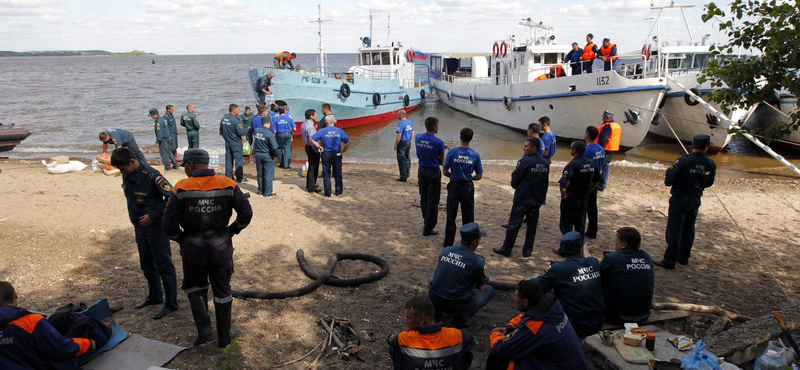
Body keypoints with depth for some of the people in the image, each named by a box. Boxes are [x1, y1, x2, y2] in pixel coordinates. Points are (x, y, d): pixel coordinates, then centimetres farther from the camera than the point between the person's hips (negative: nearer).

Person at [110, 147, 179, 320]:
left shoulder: (150, 175, -24)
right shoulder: (127, 174, 0)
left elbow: (171, 197, -24)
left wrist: (153, 215, -22)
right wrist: (134, 217, 10)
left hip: (155, 226, -8)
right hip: (139, 226, 8)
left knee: (164, 265, 0)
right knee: (147, 265, 20)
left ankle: (171, 304, 8)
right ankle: (155, 296, 36)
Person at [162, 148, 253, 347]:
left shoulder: (181, 188, -11)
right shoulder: (227, 185, -8)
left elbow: (169, 224, -12)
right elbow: (246, 213, -11)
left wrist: (182, 239, 6)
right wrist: (232, 231, 4)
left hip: (193, 246, -1)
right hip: (221, 245, 1)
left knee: (195, 287, 22)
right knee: (222, 290, 15)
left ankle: (203, 329, 8)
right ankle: (224, 335, 25)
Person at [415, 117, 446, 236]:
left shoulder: (418, 138, -2)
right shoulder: (438, 142, -19)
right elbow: (442, 162, -9)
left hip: (422, 170, 6)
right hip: (433, 173, -6)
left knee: (423, 198, 19)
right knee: (432, 201, 4)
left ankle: (427, 221, 35)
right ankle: (428, 228, 9)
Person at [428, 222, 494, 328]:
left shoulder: (445, 250, 4)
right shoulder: (477, 260, -10)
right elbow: (481, 287, 6)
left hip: (433, 298, 5)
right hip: (454, 305, -5)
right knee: (489, 290, 13)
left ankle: (437, 311, 20)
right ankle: (460, 318, 3)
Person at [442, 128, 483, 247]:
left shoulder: (452, 152, -12)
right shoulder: (475, 155, -8)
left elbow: (445, 171, -6)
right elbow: (479, 176, -2)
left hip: (454, 186, -1)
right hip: (468, 188, 1)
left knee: (451, 216, 9)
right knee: (468, 217, 13)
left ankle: (448, 243, 15)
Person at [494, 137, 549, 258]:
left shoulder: (525, 162, -16)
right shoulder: (546, 163, 3)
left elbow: (514, 182, -9)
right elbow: (546, 183, 11)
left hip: (522, 198, -6)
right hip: (537, 200, 6)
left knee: (513, 224, 3)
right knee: (532, 226, 13)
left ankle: (506, 249, 10)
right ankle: (527, 250, 19)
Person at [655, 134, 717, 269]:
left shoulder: (683, 161, -19)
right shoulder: (711, 165, -4)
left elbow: (669, 181, -16)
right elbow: (708, 183, 11)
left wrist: (669, 170, 2)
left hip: (679, 199, -5)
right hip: (695, 200, 5)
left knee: (674, 230, 1)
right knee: (688, 230, 18)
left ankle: (669, 261, 4)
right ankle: (683, 257, 29)